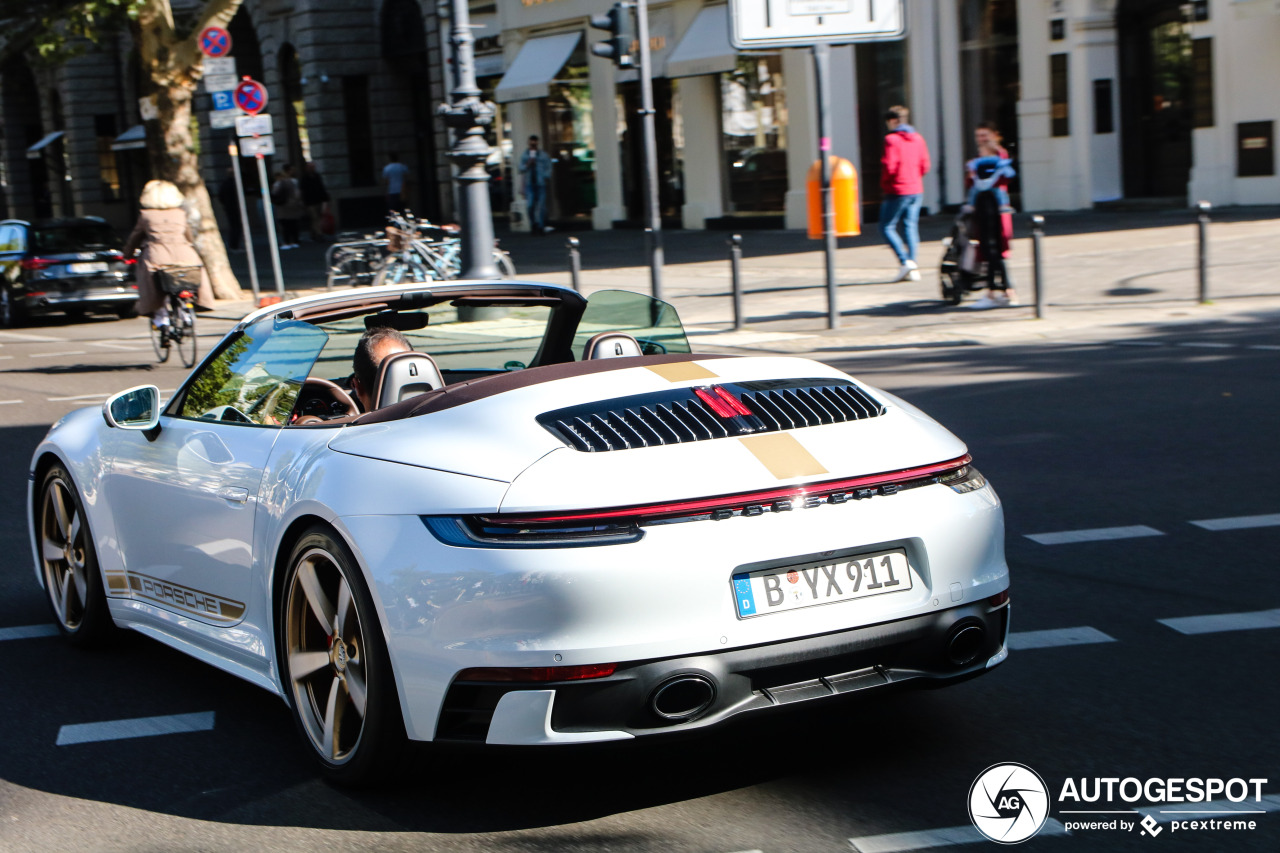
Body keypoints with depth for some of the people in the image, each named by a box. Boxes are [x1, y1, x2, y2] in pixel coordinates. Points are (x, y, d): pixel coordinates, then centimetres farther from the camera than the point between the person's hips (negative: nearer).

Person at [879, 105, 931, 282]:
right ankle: (913, 270, 3)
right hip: (916, 189, 7)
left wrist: (884, 184, 0)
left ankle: (905, 261, -15)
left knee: (887, 227, 0)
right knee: (910, 226, 8)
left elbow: (889, 167, -16)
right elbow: (925, 166, 10)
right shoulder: (918, 139, 9)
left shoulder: (891, 139, -12)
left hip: (897, 190, -7)